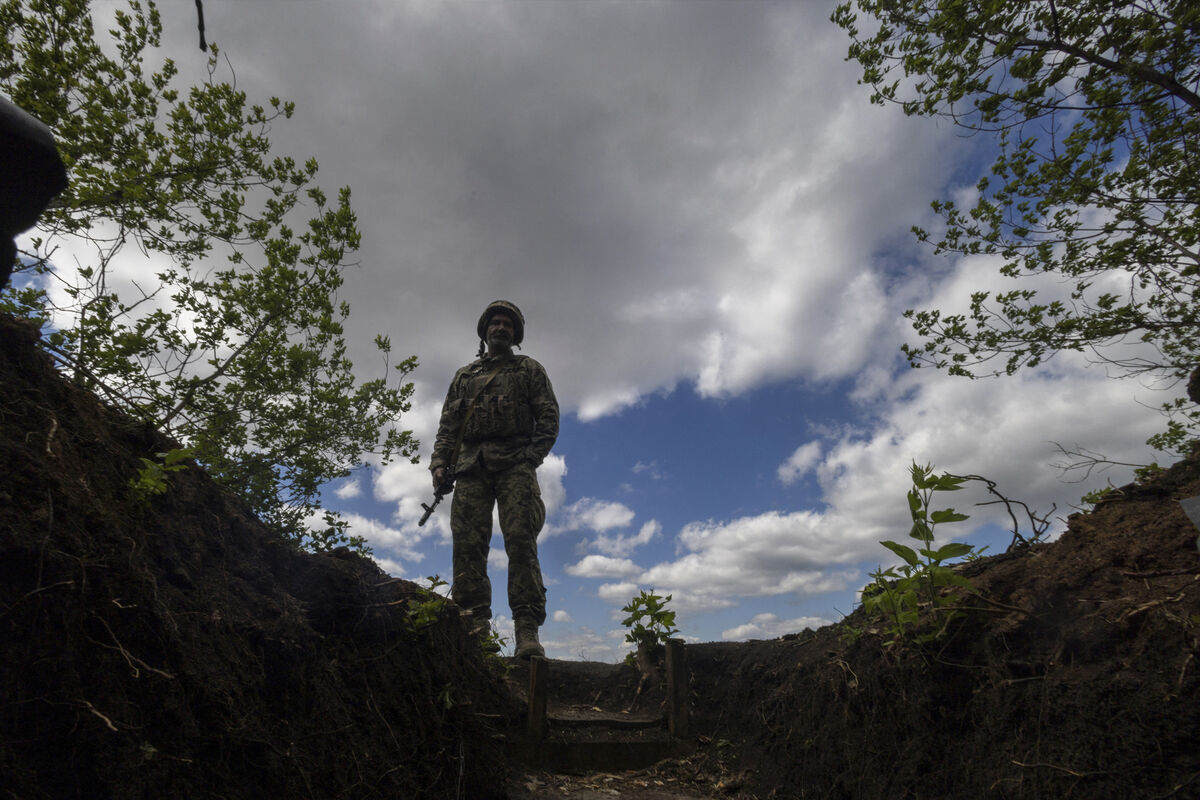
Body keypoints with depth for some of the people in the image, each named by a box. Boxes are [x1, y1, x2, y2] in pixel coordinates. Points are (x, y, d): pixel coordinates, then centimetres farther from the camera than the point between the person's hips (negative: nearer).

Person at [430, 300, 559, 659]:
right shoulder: (464, 375, 28)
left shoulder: (529, 370, 19)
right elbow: (447, 425, 21)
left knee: (521, 541, -14)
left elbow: (548, 418, 8)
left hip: (514, 464, -3)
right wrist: (439, 463, 5)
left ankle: (527, 630, -17)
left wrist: (532, 454, -9)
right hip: (471, 466, 3)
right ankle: (475, 624, -7)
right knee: (468, 544, -8)